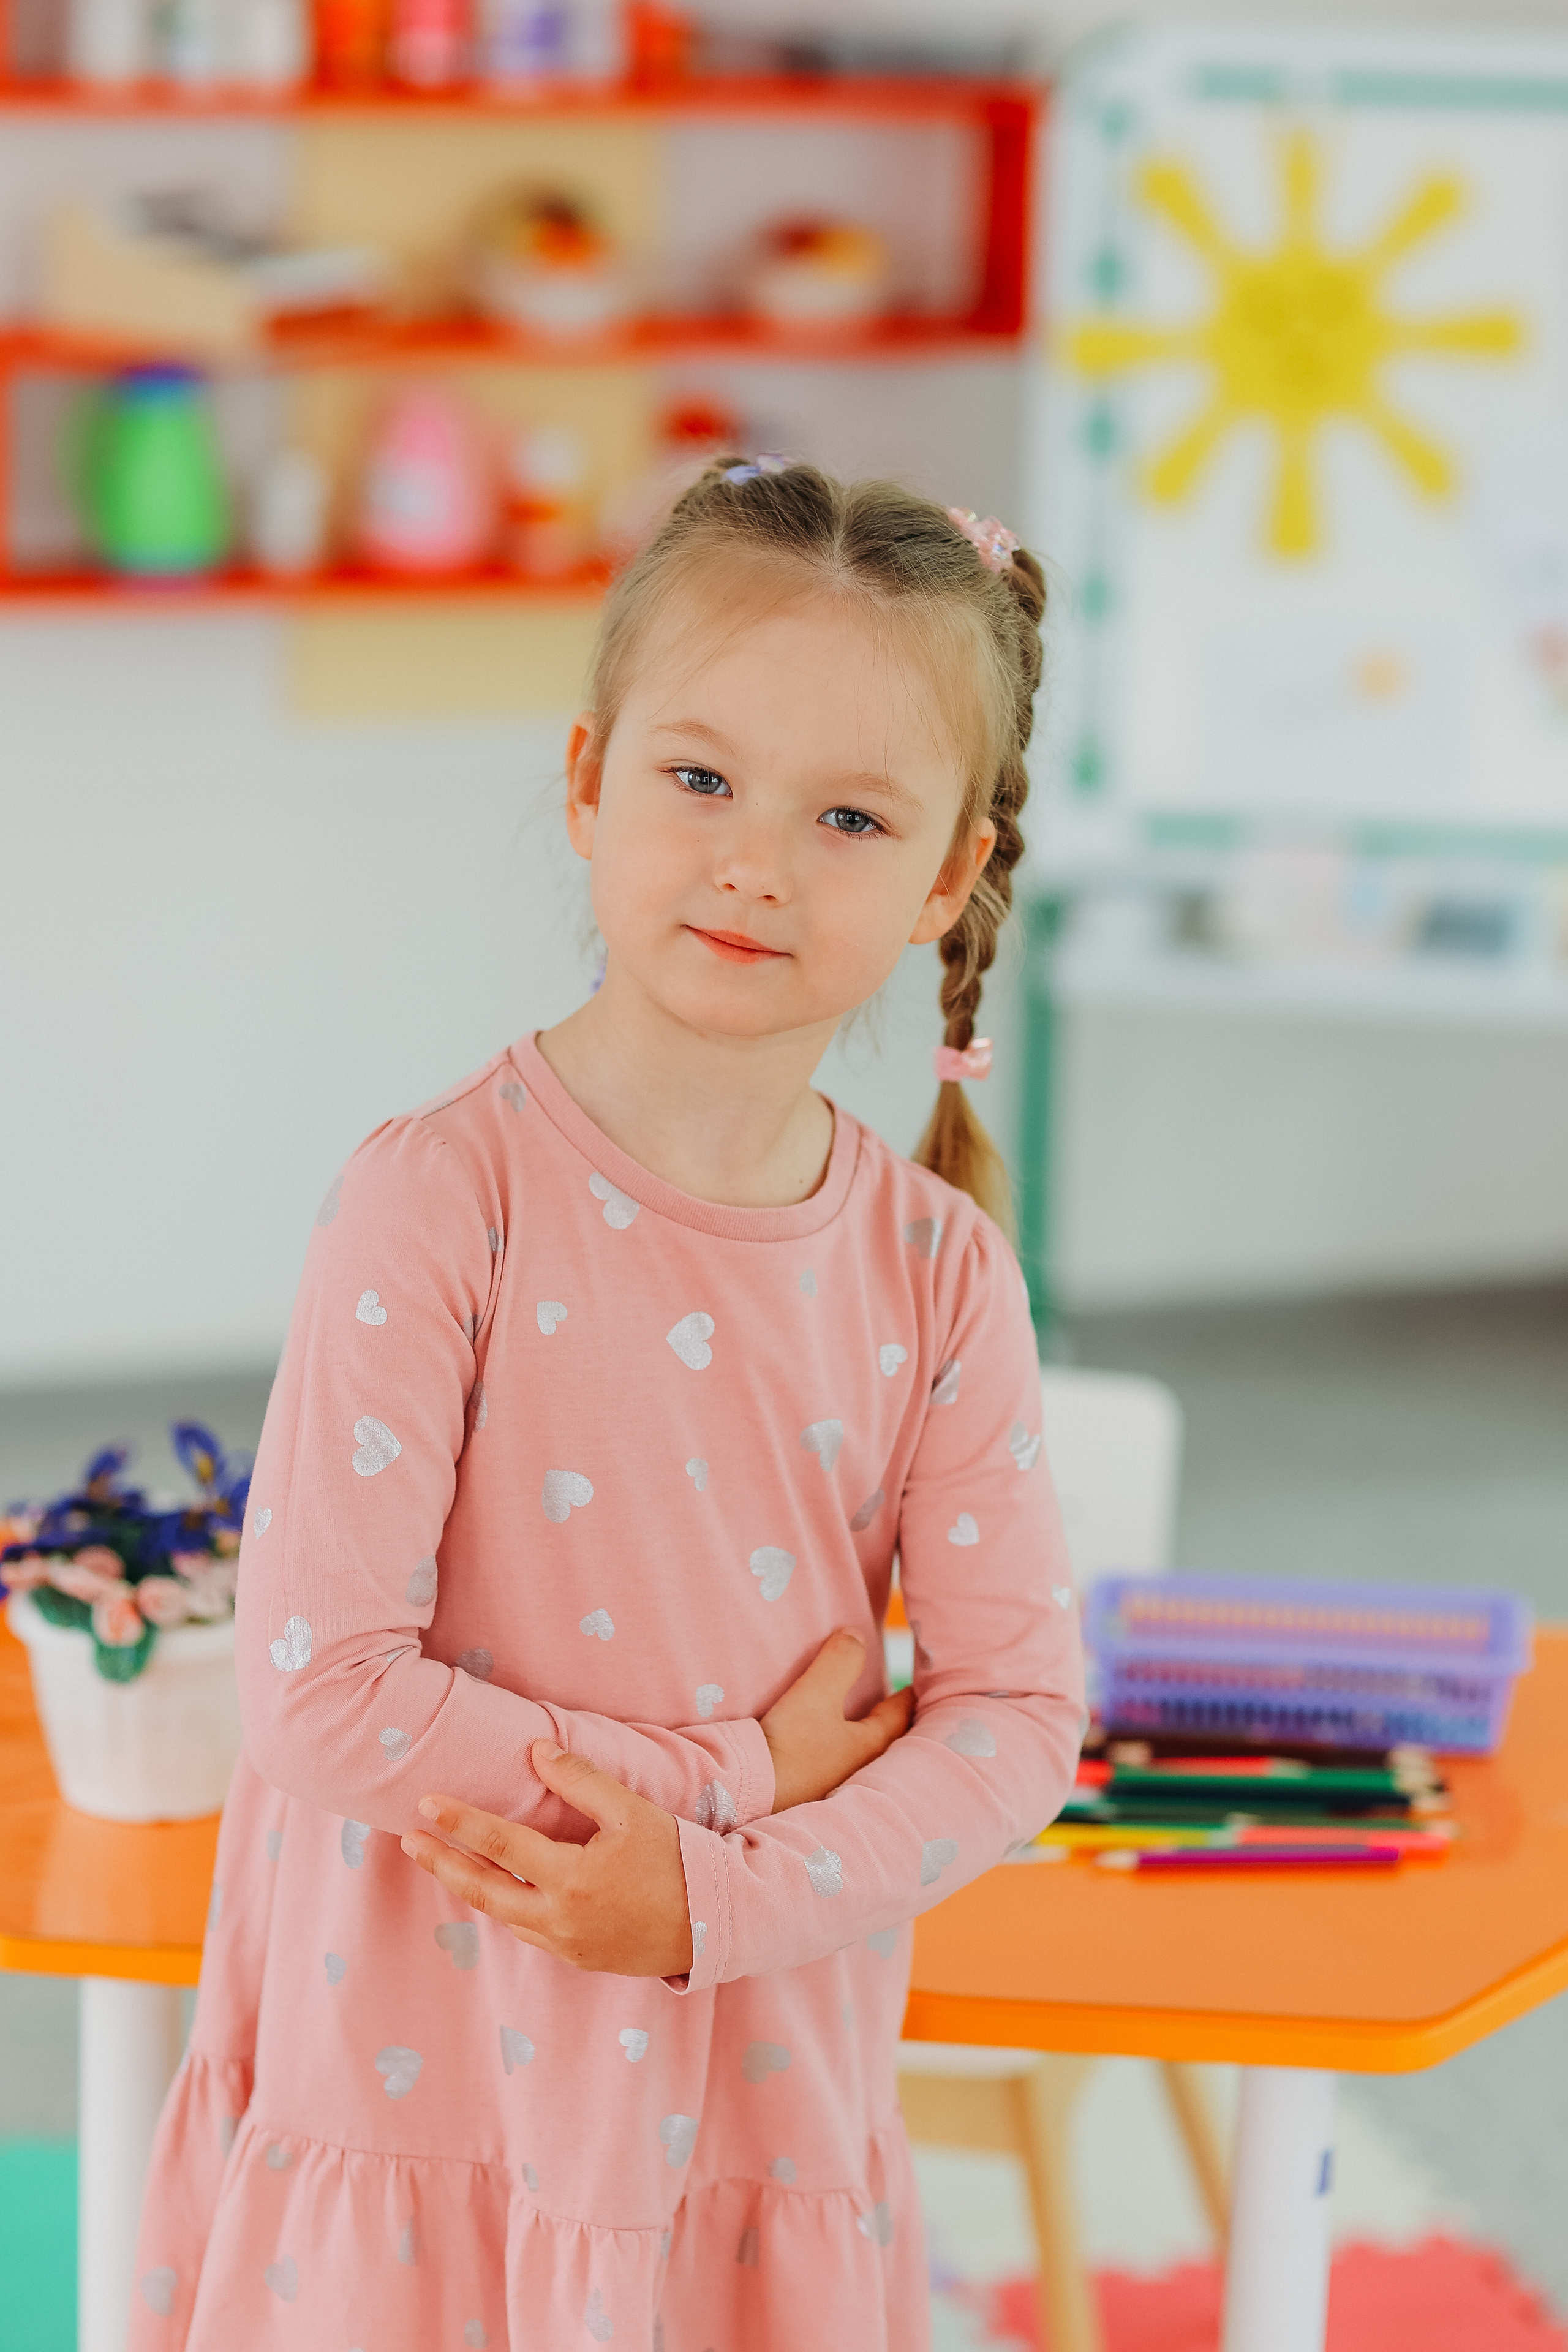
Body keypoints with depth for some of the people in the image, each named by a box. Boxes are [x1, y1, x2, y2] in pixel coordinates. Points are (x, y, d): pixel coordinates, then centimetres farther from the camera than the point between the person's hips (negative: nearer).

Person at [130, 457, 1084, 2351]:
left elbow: (1016, 1712, -3)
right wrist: (736, 1779, -14)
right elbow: (320, 1695, -18)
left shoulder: (936, 1272, -2)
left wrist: (719, 1898, -17)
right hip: (427, 2108, -3)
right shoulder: (438, 1202, -14)